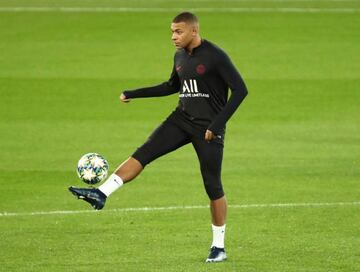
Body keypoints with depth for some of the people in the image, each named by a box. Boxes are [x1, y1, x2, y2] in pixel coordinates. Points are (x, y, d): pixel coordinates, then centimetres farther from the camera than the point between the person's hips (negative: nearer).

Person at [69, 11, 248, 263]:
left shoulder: (215, 57, -16)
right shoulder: (180, 56, 7)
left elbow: (240, 90, -17)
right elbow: (172, 86, 25)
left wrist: (218, 124, -21)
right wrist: (134, 94, 19)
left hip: (208, 129, -6)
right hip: (182, 120, 6)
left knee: (213, 186, -1)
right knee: (144, 153, -11)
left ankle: (219, 247, 10)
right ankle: (101, 194, -20)